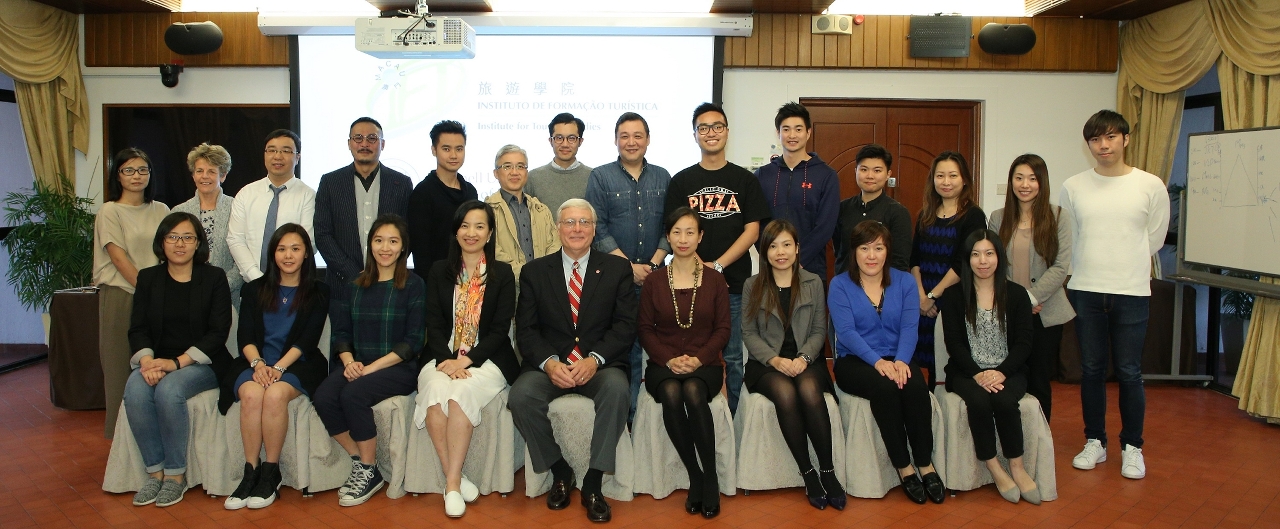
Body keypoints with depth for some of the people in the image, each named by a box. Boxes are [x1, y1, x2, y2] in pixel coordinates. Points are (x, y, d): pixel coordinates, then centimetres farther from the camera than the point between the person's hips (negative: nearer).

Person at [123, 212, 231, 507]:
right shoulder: (148, 278, 11)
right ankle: (155, 471, -16)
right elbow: (137, 328, 5)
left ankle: (176, 474, -17)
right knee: (135, 391, -28)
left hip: (202, 363, -3)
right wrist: (146, 360, -17)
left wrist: (177, 362, -17)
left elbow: (219, 332, -6)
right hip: (156, 361, 3)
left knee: (169, 390, -32)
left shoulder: (214, 278, 1)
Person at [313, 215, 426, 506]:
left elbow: (413, 342, -7)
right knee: (323, 397, -24)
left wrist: (372, 367, -16)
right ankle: (358, 462, -5)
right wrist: (349, 361, -9)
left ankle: (370, 471, -11)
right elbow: (341, 332, 11)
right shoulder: (356, 284, 13)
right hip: (357, 365, 4)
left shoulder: (413, 284, -1)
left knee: (353, 394, -31)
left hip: (398, 368, -4)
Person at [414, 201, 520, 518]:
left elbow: (500, 330, -1)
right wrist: (447, 360, -14)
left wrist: (467, 360, -15)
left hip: (487, 360, -2)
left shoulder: (503, 274, 7)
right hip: (442, 358, 2)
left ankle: (452, 483, -26)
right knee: (435, 391, -31)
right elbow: (434, 325, 6)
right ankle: (455, 479, -24)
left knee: (460, 393, -32)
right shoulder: (439, 272, 13)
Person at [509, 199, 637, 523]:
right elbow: (526, 330, 3)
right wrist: (549, 362, -16)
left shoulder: (617, 269, 8)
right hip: (550, 365, 1)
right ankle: (560, 472, -5)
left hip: (601, 365, -1)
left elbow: (625, 326, -1)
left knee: (616, 389, -33)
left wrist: (594, 359, -18)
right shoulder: (535, 271, 10)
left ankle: (593, 484, -19)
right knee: (521, 396, -28)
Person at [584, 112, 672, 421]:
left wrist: (654, 263, -6)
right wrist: (629, 267, -10)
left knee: (644, 344, 4)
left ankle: (635, 412, 15)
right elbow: (598, 229, -4)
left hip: (653, 276, 2)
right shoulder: (600, 177, 2)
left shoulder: (662, 178, 11)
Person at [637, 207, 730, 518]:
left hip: (705, 364, -1)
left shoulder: (715, 280, 7)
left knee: (693, 391, -35)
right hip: (663, 365, 1)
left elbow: (723, 329, 4)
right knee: (670, 394, -34)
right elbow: (645, 329, 5)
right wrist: (669, 359, -11)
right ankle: (694, 477, -19)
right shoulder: (654, 281, 8)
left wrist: (698, 358, -13)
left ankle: (711, 478, -21)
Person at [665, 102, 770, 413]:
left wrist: (718, 265, -10)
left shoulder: (745, 180, 7)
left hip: (735, 283, 0)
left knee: (734, 358, 5)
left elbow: (752, 231, 0)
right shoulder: (681, 182, 7)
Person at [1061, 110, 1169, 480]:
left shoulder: (1151, 186, -1)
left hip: (1132, 293, -1)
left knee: (1129, 373, 4)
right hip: (1085, 291, 1)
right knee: (1091, 370, 9)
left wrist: (1124, 265, 11)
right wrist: (1091, 267, 10)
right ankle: (1095, 442, 22)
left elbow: (1155, 239, 9)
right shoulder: (1073, 187, 2)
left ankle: (1132, 446, 18)